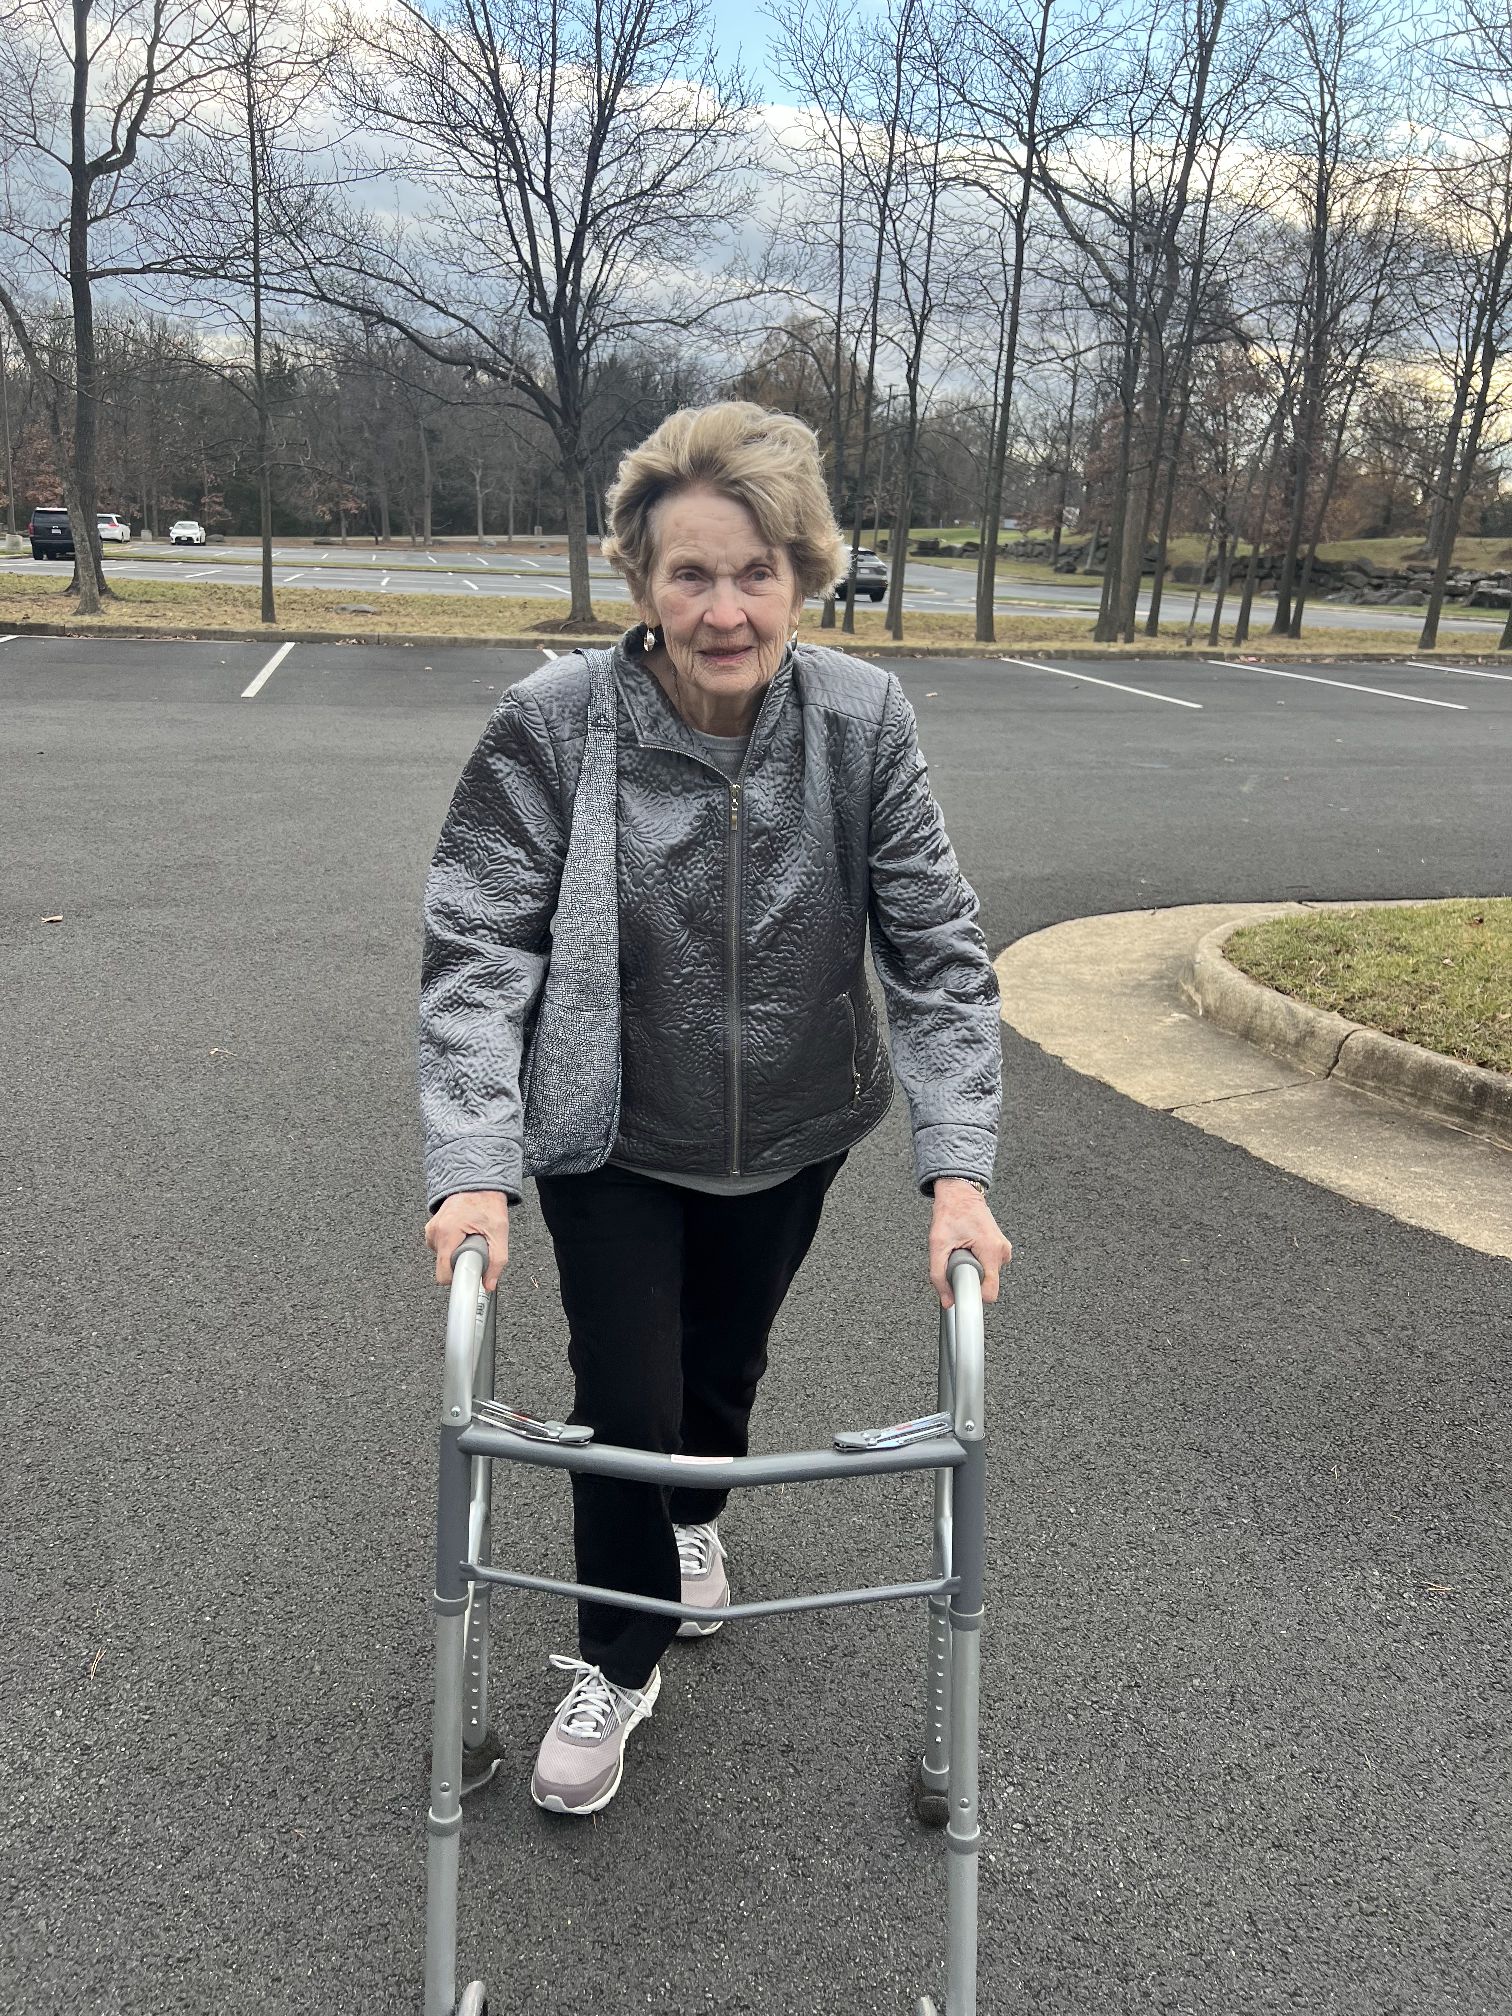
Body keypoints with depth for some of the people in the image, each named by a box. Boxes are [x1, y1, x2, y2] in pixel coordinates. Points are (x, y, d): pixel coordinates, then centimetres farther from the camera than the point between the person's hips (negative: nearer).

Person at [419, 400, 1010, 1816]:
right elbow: (478, 951, -22)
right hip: (613, 1140, -2)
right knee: (624, 1402, 0)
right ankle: (616, 1662, 29)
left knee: (726, 1363, 23)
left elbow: (935, 950, -16)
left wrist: (957, 1165, -25)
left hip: (791, 1132, 3)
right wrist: (472, 1168, -33)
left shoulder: (862, 721, -18)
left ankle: (695, 1517, 58)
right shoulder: (553, 725, -23)